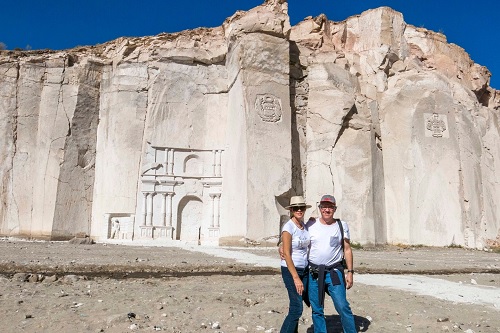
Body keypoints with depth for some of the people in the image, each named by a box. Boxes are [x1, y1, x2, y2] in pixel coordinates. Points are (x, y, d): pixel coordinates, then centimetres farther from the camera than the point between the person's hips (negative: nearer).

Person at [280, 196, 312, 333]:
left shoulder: (305, 225, 5)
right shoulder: (288, 227, -15)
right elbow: (287, 254, -18)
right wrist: (296, 278, -19)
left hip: (304, 270, 6)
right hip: (290, 270, -6)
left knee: (296, 307, 12)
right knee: (297, 308, -7)